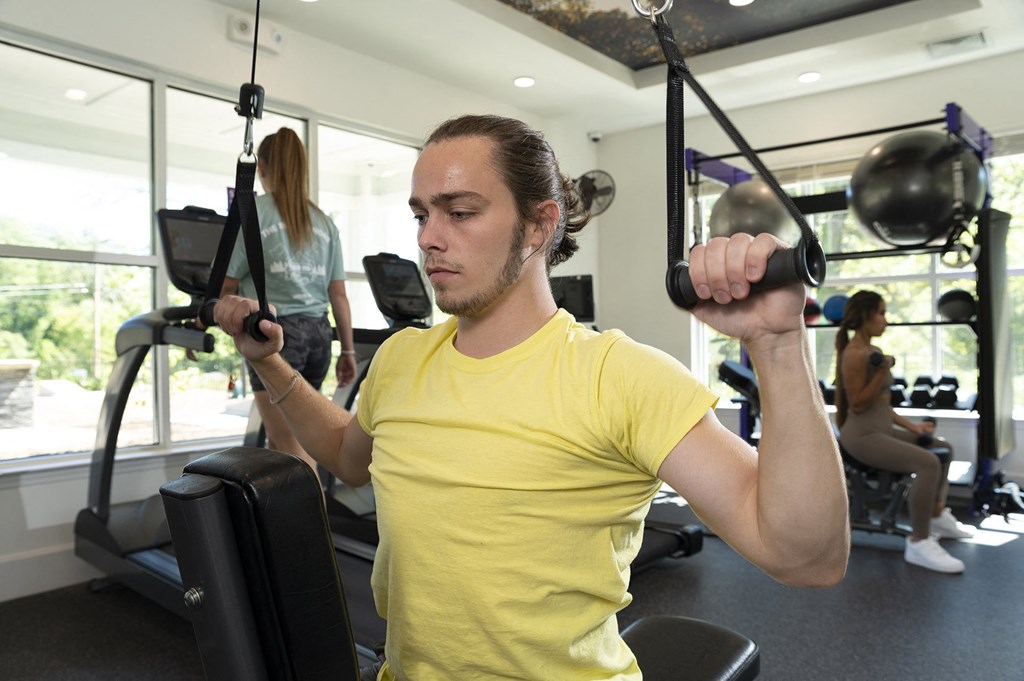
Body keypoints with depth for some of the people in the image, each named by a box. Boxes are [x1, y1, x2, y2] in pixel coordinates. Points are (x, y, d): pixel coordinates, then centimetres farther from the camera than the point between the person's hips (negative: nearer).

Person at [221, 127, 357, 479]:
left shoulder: (253, 210, -1)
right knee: (279, 440, 18)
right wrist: (348, 351, 12)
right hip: (318, 333, 6)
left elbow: (226, 285, 1)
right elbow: (338, 294, 8)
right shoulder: (323, 221, 12)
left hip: (275, 331, -6)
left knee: (293, 449, -3)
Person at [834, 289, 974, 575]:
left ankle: (937, 517, 33)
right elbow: (858, 404, -20)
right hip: (862, 435, -11)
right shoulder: (854, 353, -17)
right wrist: (883, 372, -25)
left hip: (882, 429, 11)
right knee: (928, 463, -27)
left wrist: (910, 425, 13)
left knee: (942, 448, 21)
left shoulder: (871, 351, 13)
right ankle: (919, 543, -18)